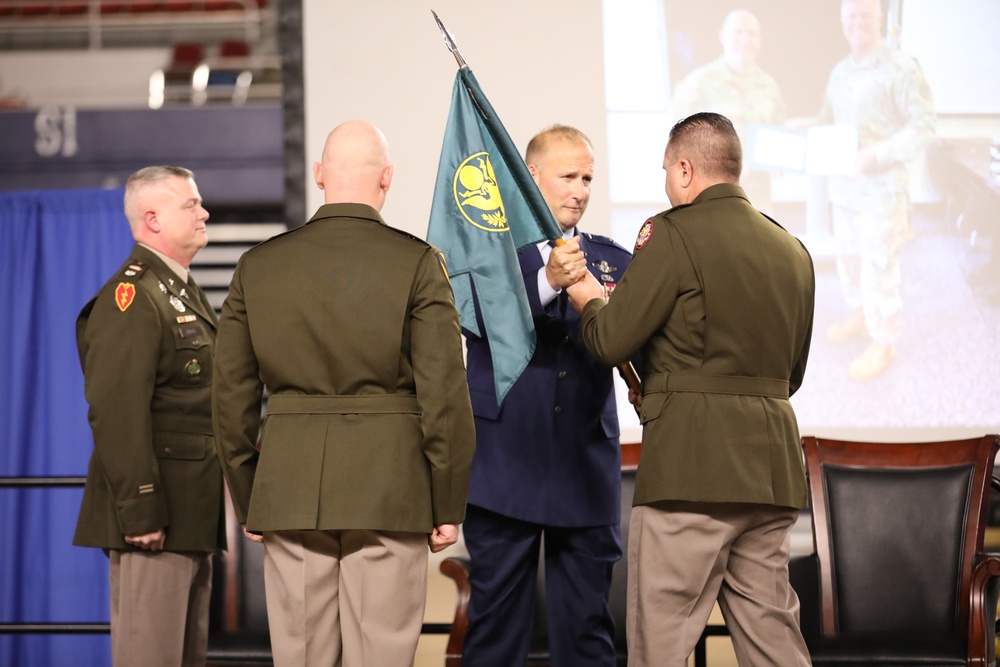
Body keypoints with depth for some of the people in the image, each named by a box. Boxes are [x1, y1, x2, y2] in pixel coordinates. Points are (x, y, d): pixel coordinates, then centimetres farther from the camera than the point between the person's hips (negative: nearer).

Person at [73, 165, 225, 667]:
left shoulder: (187, 294, 19)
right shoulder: (130, 298, -14)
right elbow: (117, 414, -22)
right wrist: (139, 511, -25)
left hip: (194, 514, 10)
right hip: (154, 516, -10)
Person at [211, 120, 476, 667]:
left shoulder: (258, 266, 5)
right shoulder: (417, 262, -4)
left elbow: (231, 396, 7)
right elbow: (444, 393, -7)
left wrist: (247, 501, 15)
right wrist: (449, 503, 0)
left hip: (288, 493, 3)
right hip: (389, 492, -3)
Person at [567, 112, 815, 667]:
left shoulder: (674, 233, -7)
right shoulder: (793, 251, 15)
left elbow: (610, 340, -8)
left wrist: (587, 300, 12)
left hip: (690, 460, -7)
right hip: (772, 466, 7)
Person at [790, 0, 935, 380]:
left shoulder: (901, 69, -14)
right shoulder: (840, 72, 9)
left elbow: (924, 125, -15)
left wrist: (879, 155, -24)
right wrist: (806, 126, -2)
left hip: (882, 185, -7)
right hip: (843, 183, 7)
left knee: (878, 265, -2)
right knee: (849, 257, 18)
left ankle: (882, 343, 10)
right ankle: (860, 315, 38)